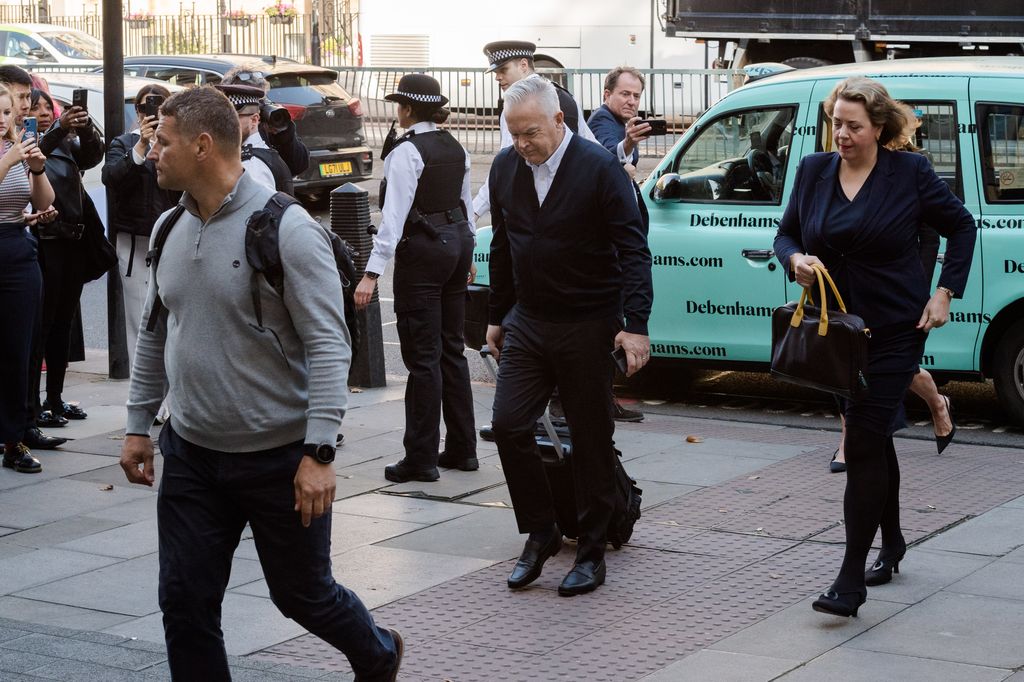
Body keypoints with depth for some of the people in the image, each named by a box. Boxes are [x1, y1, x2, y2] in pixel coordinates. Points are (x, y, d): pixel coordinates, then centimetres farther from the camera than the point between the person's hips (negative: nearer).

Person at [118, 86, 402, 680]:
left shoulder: (287, 230, -16)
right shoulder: (172, 230, 5)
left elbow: (329, 347, -19)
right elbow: (155, 335, 17)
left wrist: (319, 451, -23)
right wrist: (139, 425, 15)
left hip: (280, 459, -6)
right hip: (191, 454, 6)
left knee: (303, 594, 11)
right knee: (185, 603, 3)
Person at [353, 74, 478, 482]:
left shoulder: (406, 153, -15)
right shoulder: (455, 148, 10)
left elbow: (394, 216, -21)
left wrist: (372, 272, -23)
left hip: (423, 249, -8)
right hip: (457, 241, 8)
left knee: (422, 355, -5)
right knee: (451, 348, 15)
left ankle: (421, 458, -2)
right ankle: (461, 449, 20)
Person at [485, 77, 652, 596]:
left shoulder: (599, 168, -13)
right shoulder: (505, 168, 4)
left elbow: (633, 250, -14)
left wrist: (636, 324, -21)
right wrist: (496, 317, 17)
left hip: (588, 325, -5)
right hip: (527, 321, 5)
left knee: (591, 441, 2)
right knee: (508, 424, -4)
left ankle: (591, 552, 14)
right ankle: (541, 533, 13)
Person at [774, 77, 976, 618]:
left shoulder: (910, 173, -7)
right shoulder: (813, 171, 3)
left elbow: (961, 227, 4)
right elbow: (786, 234, 12)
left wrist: (944, 294, -4)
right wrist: (796, 260, -11)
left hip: (894, 329, -5)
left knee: (863, 443, -12)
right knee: (874, 437, 18)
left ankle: (851, 579, -12)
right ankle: (891, 542, 37)